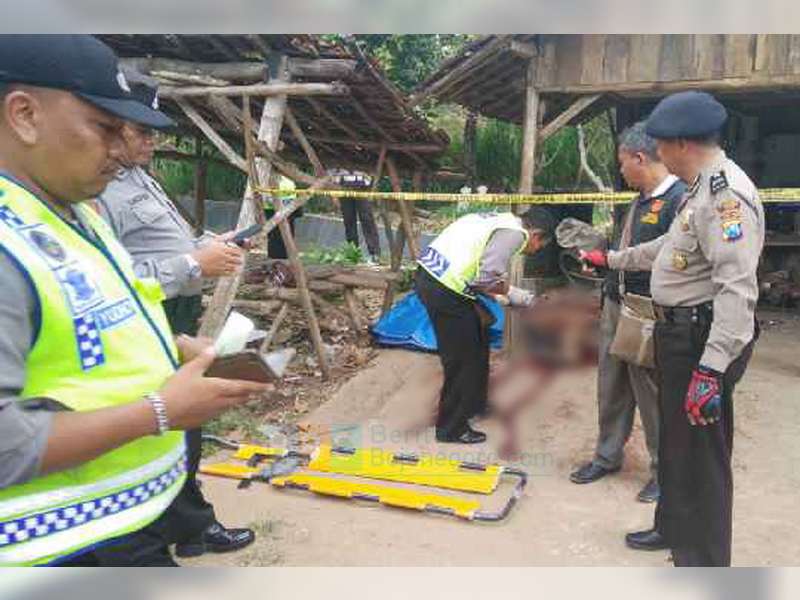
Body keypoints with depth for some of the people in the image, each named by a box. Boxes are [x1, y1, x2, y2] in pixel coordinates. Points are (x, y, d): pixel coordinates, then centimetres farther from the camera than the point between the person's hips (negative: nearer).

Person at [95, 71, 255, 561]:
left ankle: (191, 525, 38)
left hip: (177, 326, 11)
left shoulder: (139, 176, 13)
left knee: (185, 431, 21)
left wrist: (207, 246, 6)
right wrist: (194, 264, -25)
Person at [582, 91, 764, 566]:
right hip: (680, 332, 11)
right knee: (675, 442, 24)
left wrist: (711, 369, -33)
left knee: (700, 456, -1)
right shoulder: (704, 188, 13)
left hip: (704, 340, -11)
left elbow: (737, 288, -29)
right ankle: (674, 528, 44)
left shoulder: (726, 193, -22)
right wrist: (611, 259, 34)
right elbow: (671, 247, 27)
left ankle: (703, 563, 13)